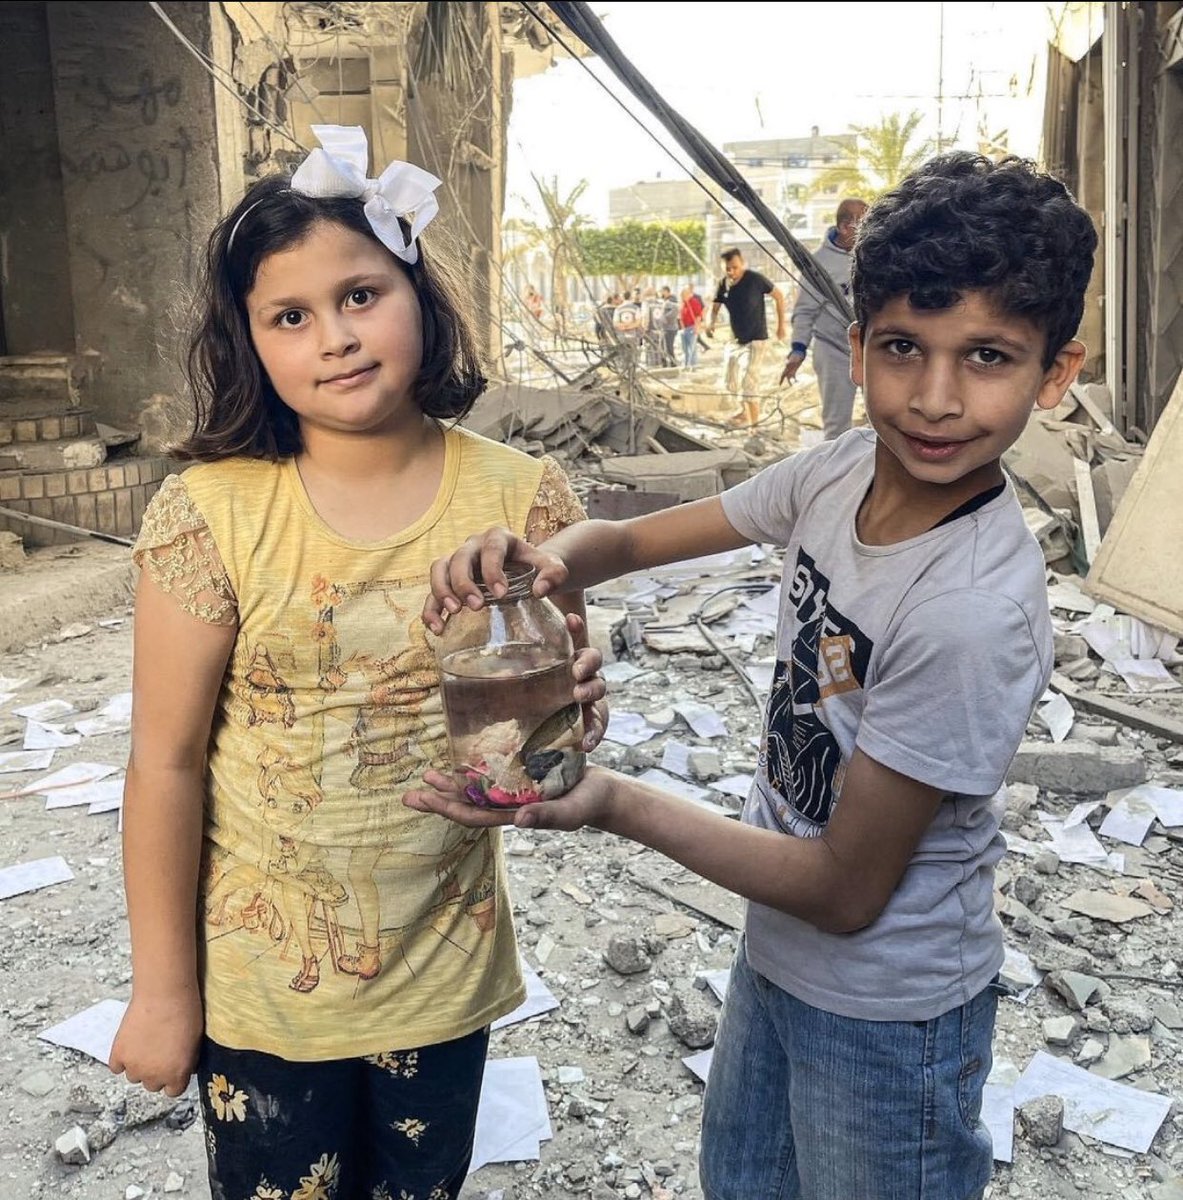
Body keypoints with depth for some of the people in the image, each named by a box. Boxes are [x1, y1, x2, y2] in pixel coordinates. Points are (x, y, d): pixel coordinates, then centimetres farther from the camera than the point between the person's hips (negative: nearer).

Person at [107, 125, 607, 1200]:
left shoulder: (524, 500, -10)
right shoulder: (209, 513, -15)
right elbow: (165, 762, -10)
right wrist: (162, 989, -5)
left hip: (444, 972, 2)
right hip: (259, 983, -1)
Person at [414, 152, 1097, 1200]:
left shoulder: (970, 610, -34)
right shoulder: (843, 470, -14)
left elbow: (847, 891, -25)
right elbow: (633, 539, -4)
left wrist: (616, 806, -29)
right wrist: (542, 558, -27)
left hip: (882, 1020, -7)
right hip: (773, 954, 7)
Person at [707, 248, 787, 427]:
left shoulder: (755, 279, -19)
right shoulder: (723, 284, -4)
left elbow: (779, 296, -7)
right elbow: (715, 306, 7)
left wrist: (781, 325, -6)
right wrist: (710, 322, -16)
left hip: (756, 340, -7)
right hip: (735, 340, 7)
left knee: (750, 382, -15)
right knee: (729, 381, 16)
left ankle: (754, 422, -8)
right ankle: (744, 409, 38)